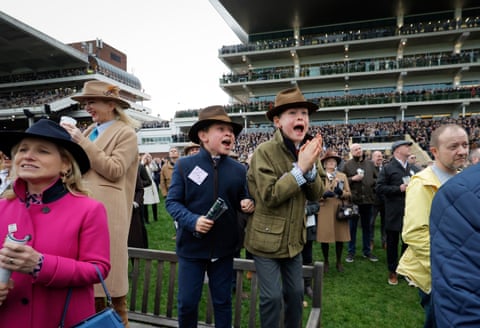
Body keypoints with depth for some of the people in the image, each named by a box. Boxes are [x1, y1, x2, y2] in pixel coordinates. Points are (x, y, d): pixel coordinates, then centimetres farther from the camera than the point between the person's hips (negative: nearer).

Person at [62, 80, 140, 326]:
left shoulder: (126, 133, -4)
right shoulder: (90, 131, 18)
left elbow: (114, 170, -14)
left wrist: (83, 143, -14)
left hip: (106, 212, -7)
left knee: (109, 271, 2)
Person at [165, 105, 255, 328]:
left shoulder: (239, 169, 1)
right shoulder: (184, 165, -8)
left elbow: (243, 201, 10)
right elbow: (172, 201, -7)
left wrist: (247, 204, -13)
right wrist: (193, 220, -22)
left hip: (224, 247, 2)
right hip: (192, 246, -2)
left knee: (222, 301, 17)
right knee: (187, 302, 12)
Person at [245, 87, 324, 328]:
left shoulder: (308, 150, 0)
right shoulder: (264, 151, -19)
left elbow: (316, 195, -1)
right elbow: (269, 196, -24)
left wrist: (311, 167, -20)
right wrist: (300, 167, -27)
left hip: (294, 238, 6)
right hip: (266, 239, -6)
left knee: (296, 293, 18)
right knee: (273, 297, 4)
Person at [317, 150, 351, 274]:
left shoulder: (343, 176, 10)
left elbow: (349, 194, 7)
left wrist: (341, 192, -14)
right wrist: (324, 195, -21)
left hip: (340, 211, 2)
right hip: (325, 211, -2)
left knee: (340, 237, 6)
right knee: (325, 237, 0)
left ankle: (339, 261, 22)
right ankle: (326, 261, 18)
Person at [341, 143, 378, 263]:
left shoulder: (370, 163, 10)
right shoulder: (347, 165, 0)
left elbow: (376, 179, 13)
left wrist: (372, 183, -6)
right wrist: (352, 179, -16)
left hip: (368, 199, 3)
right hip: (353, 199, -3)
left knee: (367, 226, 13)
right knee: (352, 227, 6)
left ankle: (367, 251, 25)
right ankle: (351, 252, 16)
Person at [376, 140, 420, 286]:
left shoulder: (414, 168, 9)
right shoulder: (388, 168, -4)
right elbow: (379, 188, -11)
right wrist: (399, 188, -17)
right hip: (394, 213, -3)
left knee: (408, 242, 12)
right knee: (392, 243, 9)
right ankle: (392, 272, 23)